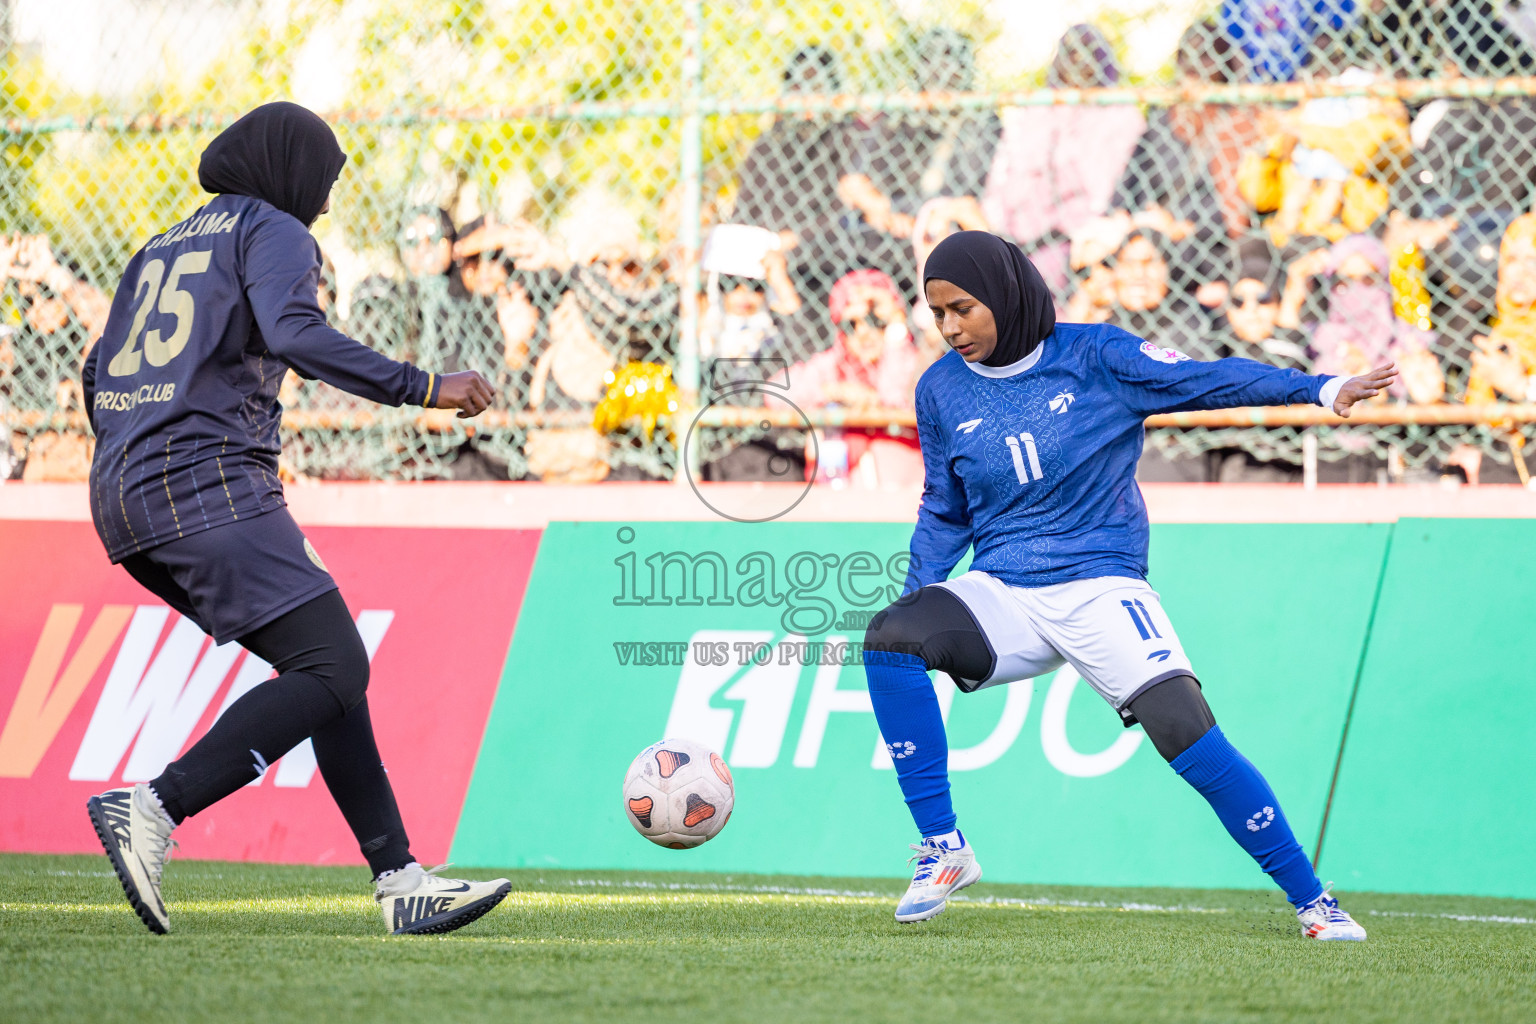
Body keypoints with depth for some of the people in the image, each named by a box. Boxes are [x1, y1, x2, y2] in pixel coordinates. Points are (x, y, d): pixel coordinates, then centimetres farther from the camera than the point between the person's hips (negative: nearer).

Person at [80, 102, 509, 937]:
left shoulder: (161, 250, 26)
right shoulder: (273, 232, 2)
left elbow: (100, 376, 25)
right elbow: (293, 336, -17)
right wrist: (423, 388, -16)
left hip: (127, 504, 9)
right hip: (210, 487, -9)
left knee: (329, 669, 9)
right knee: (332, 671, -15)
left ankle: (399, 880, 1)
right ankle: (153, 810, -26)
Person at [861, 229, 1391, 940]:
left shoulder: (1095, 357, -4)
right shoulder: (942, 391, 6)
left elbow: (1206, 380, -10)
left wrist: (1322, 391, -21)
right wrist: (917, 590, 2)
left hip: (1100, 586, -3)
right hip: (999, 595, 3)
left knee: (1184, 729, -21)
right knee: (891, 638, -25)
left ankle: (1310, 900, -7)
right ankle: (942, 848, -16)